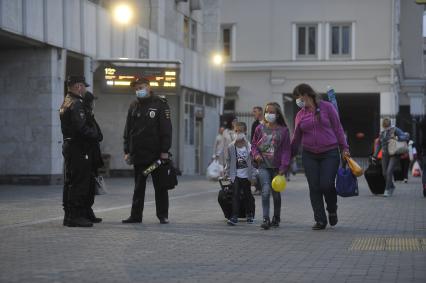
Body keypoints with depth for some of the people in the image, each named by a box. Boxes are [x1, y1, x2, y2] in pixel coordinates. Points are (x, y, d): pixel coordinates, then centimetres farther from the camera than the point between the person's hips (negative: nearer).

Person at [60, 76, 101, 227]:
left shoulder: (66, 103, 17)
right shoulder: (76, 104, -16)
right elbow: (82, 128, -24)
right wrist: (96, 134, -8)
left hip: (68, 145, 11)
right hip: (78, 148, -10)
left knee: (70, 182, 13)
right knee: (79, 182, -7)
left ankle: (69, 215, 19)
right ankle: (75, 216, -7)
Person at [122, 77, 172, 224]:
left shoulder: (160, 104, -3)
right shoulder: (134, 106, 11)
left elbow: (166, 129, -7)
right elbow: (127, 131, 13)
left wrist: (164, 151, -12)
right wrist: (127, 151, 6)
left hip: (156, 154, -4)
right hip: (138, 154, 4)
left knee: (160, 186, 3)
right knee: (138, 187, 8)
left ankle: (163, 215, 10)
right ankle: (136, 215, 12)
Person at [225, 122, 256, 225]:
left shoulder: (249, 146, -6)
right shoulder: (231, 147, -1)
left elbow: (253, 161, -4)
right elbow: (228, 161, 8)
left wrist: (253, 176, -6)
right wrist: (226, 173, 6)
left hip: (246, 175, 0)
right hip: (236, 175, 0)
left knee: (247, 195, 12)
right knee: (235, 195, -10)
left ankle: (250, 215, 28)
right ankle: (234, 217, -12)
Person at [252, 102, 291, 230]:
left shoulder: (283, 130, -2)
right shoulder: (260, 128, 4)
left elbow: (286, 150, -4)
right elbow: (254, 144, 14)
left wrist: (283, 167, -11)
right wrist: (256, 154, -6)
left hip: (277, 167, 0)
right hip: (263, 165, 0)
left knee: (276, 193, 10)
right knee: (266, 190, -15)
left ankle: (276, 218, 28)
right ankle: (266, 219, -15)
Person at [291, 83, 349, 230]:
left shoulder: (327, 107, -1)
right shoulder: (300, 115, 9)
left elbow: (337, 128, 2)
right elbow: (296, 138, 15)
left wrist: (344, 148, -3)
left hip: (330, 153, -3)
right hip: (309, 155, 3)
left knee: (327, 185, -11)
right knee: (314, 188, -1)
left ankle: (332, 210, 19)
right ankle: (320, 220, 8)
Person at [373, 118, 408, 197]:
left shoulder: (395, 130, -4)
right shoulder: (382, 133, 11)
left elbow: (405, 137, -11)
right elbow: (379, 145, 20)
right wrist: (375, 156, 17)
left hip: (394, 154, -5)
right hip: (385, 155, 5)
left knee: (389, 171, -18)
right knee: (385, 173, 5)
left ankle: (387, 190, -12)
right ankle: (391, 186, 29)